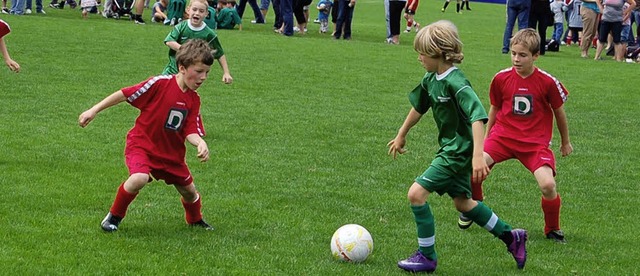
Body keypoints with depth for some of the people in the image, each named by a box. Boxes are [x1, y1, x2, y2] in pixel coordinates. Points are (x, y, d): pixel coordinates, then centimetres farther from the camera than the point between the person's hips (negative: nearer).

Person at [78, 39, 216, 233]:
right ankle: (114, 216, -7)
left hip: (171, 152, 6)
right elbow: (124, 94, -16)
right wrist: (93, 111, -14)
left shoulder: (193, 100, -4)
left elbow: (190, 131, -7)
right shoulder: (160, 84, -22)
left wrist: (200, 143, -31)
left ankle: (195, 221, 48)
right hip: (142, 144, -6)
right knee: (139, 178, -33)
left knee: (189, 191, 13)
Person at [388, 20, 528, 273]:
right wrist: (401, 136, 28)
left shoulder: (456, 83, -25)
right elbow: (419, 107, 18)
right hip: (449, 148, 10)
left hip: (459, 151, -10)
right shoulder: (431, 79, 2)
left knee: (417, 193, -14)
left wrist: (478, 156, -40)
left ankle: (427, 256, -2)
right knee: (462, 202, 21)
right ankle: (511, 237, 34)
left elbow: (477, 117, -32)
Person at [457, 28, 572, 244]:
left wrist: (565, 141, 19)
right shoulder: (501, 78, -3)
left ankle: (553, 229, 7)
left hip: (535, 141, -2)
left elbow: (559, 111, 8)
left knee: (548, 185, -23)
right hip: (503, 136, 2)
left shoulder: (548, 82, -8)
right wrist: (485, 138, 23)